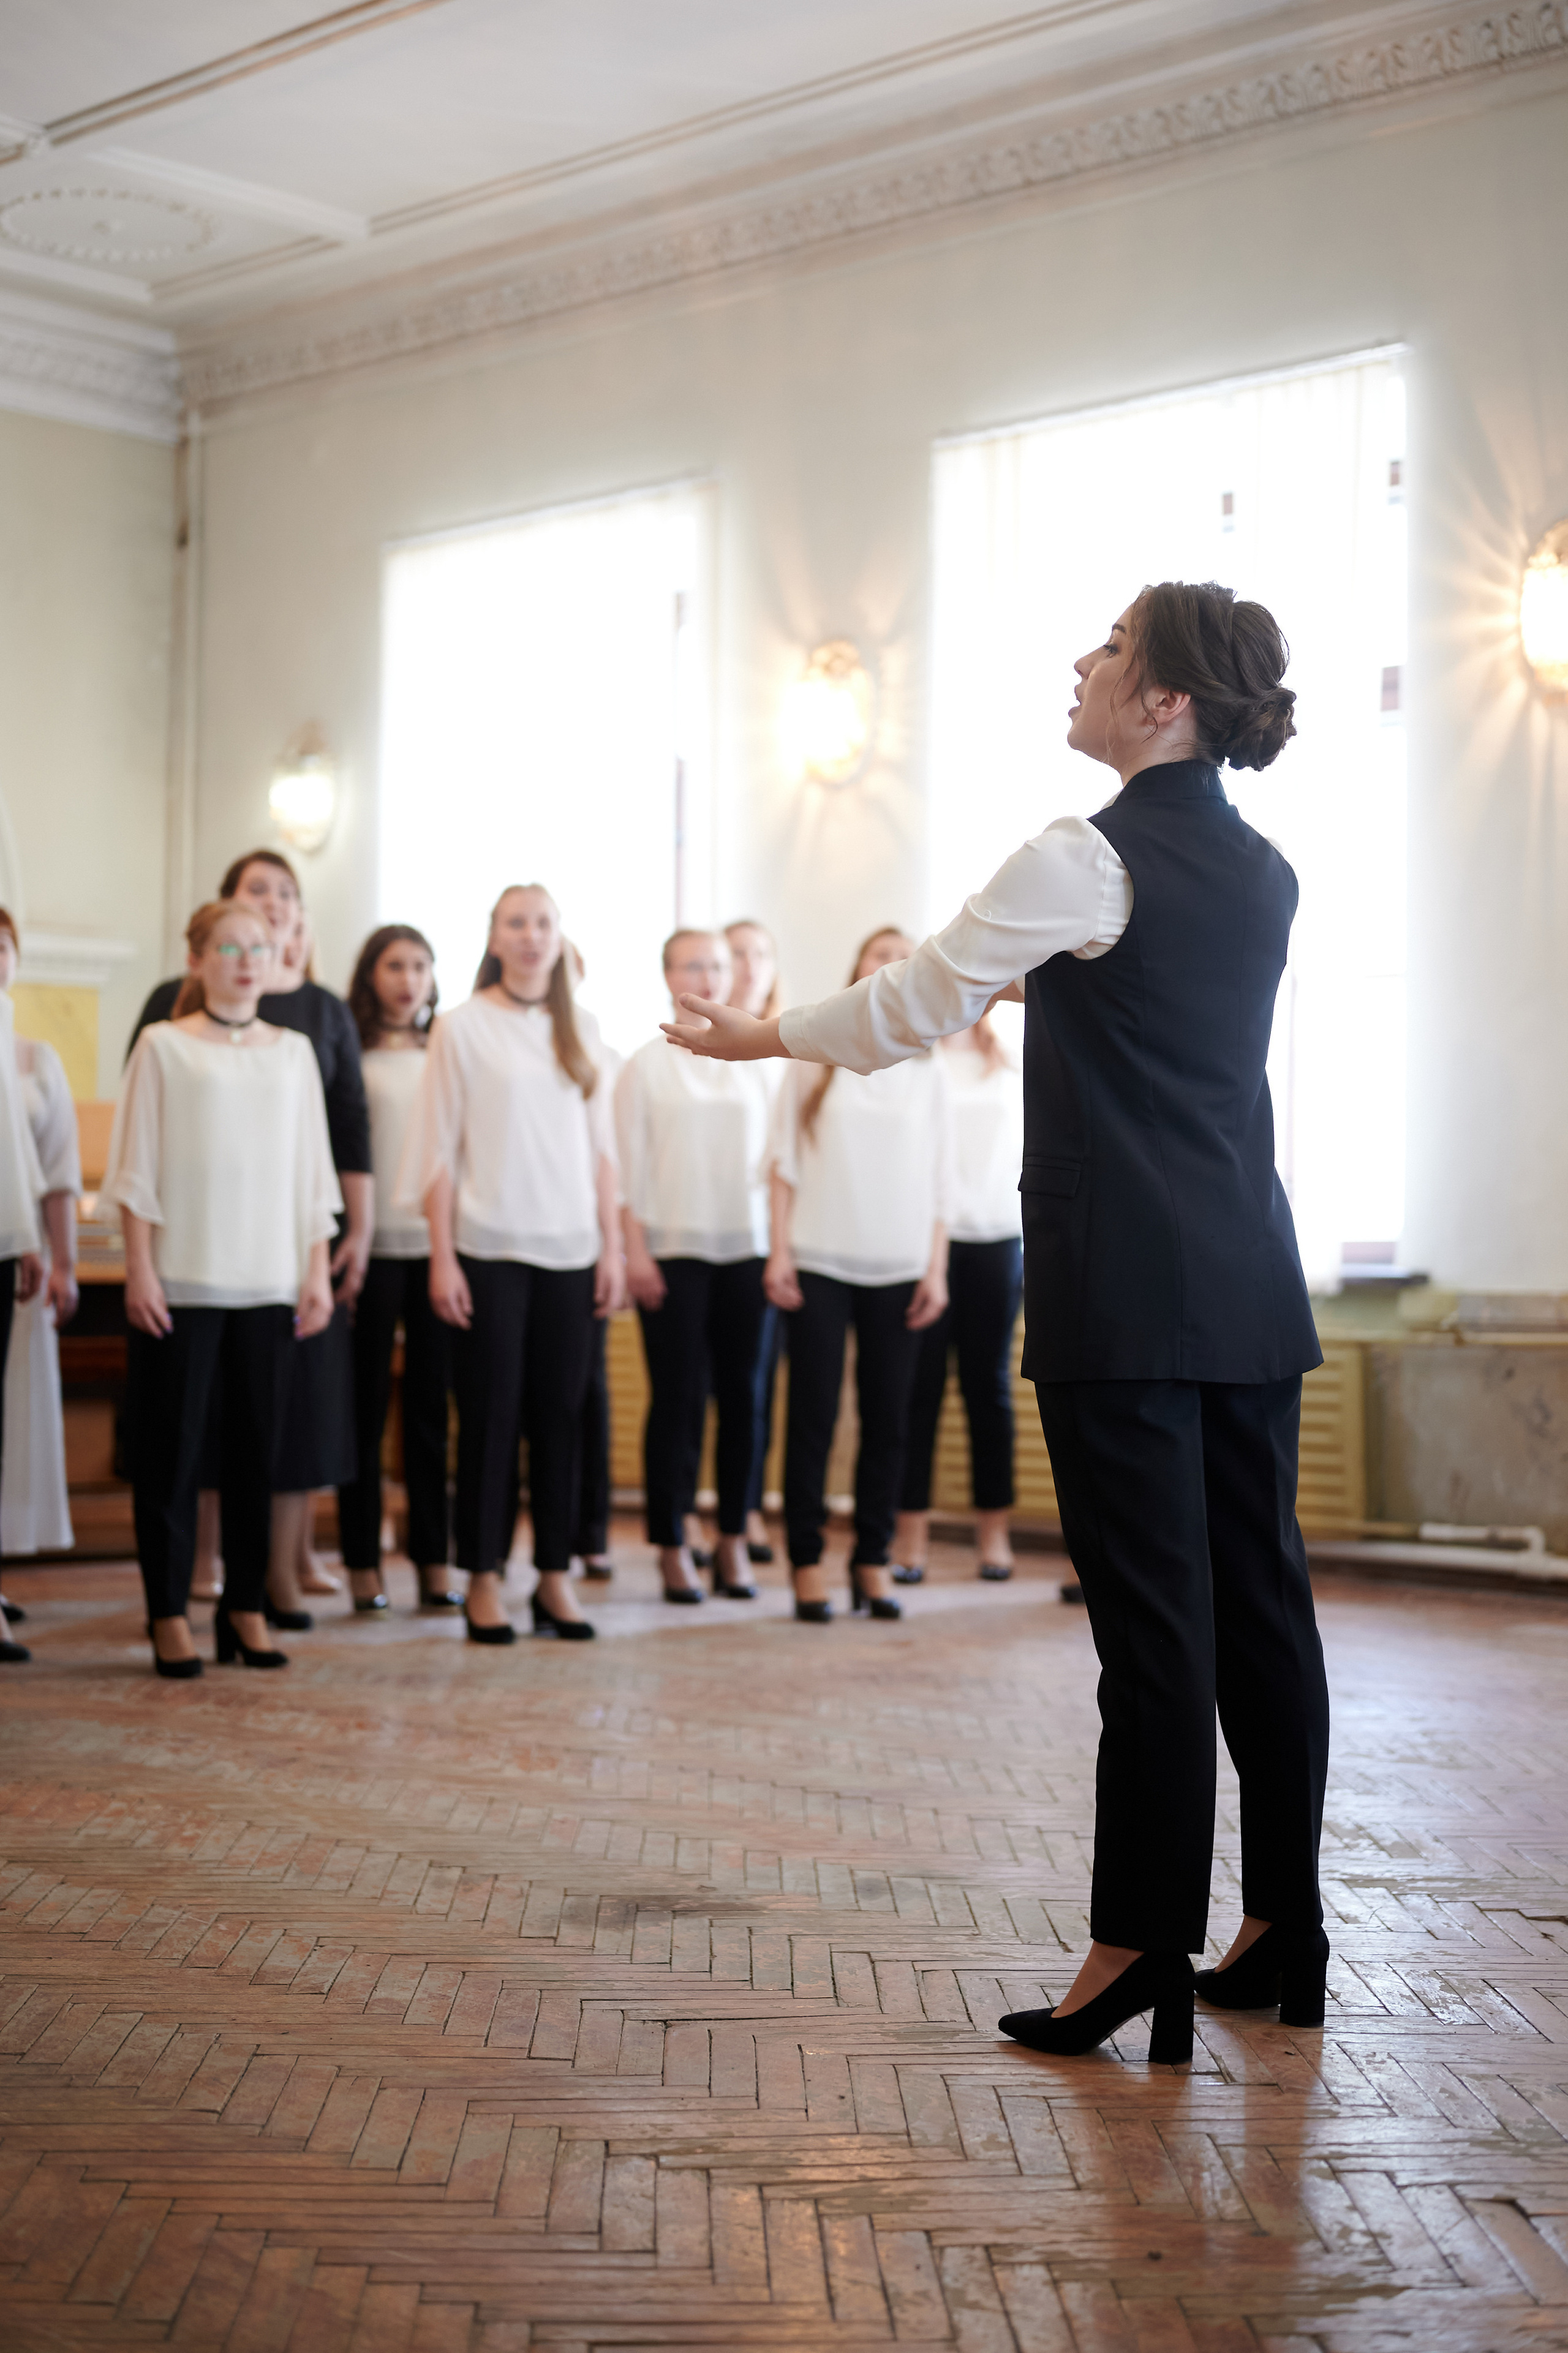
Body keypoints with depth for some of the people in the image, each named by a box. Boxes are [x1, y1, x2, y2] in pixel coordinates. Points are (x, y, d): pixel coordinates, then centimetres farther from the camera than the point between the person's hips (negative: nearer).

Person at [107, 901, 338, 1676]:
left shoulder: (293, 1052, 12)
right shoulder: (164, 1046, 2)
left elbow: (313, 1173, 13)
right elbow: (137, 1166, 0)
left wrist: (318, 1270, 6)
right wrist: (139, 1267, -7)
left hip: (270, 1284, 3)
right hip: (181, 1280, -3)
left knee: (257, 1445, 5)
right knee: (171, 1445, -1)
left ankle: (246, 1606, 14)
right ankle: (169, 1614, 7)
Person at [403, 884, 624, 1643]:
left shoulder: (578, 1031, 11)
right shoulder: (462, 1026, 0)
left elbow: (600, 1146, 13)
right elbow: (438, 1148, -2)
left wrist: (612, 1245, 6)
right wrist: (441, 1258, -8)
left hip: (569, 1249, 3)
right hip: (489, 1247, -3)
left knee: (560, 1414, 5)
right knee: (490, 1415, 0)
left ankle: (555, 1577, 13)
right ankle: (483, 1579, 8)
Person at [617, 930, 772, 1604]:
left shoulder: (752, 1063, 12)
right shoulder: (646, 1066, 4)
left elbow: (773, 1156, 13)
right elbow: (628, 1165, 1)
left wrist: (781, 1244, 6)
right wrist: (636, 1252, -7)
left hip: (746, 1247, 3)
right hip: (672, 1251, -3)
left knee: (742, 1394, 1)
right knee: (678, 1397, -3)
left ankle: (733, 1541, 11)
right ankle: (672, 1547, 4)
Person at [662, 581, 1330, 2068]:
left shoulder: (1087, 862, -10)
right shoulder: (1261, 874, 12)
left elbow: (914, 1006, -3)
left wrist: (758, 1038, 12)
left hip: (1126, 1286, -8)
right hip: (1251, 1285, 8)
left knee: (1153, 1617, -5)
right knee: (1259, 1599, 10)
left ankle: (1140, 1948, 2)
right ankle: (1282, 1936, 19)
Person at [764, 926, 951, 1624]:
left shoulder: (927, 1070, 10)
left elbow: (940, 1179, 9)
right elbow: (785, 1159, 5)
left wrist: (936, 1268, 3)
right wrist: (780, 1251, -2)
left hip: (898, 1270, 2)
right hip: (820, 1261, -2)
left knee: (888, 1419, 2)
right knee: (813, 1413, -2)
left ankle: (873, 1560, 10)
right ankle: (806, 1561, 4)